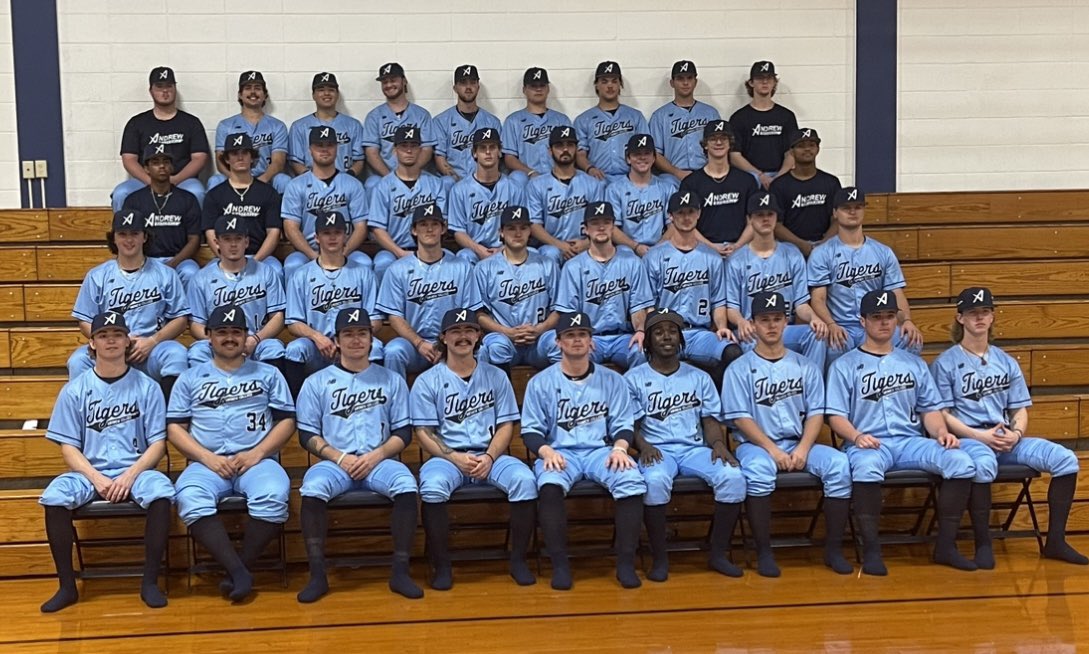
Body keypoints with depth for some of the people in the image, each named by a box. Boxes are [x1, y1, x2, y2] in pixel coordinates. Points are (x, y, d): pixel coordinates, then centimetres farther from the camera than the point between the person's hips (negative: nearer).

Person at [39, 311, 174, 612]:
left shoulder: (147, 387, 3)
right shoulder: (75, 390, 5)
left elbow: (158, 443, 1)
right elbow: (68, 447, 2)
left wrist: (130, 475, -16)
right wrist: (96, 478, -15)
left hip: (135, 470, -1)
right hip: (89, 472, 1)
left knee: (161, 492, -33)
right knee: (54, 497, -29)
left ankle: (150, 582, -20)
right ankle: (67, 586, -15)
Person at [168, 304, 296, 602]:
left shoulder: (268, 374, 17)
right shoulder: (190, 378, 18)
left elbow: (286, 421, 9)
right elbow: (175, 427, 10)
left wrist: (257, 453, -7)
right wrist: (207, 457, -7)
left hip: (257, 460, 0)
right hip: (206, 463, 1)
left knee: (273, 496, -35)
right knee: (190, 499, -34)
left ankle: (241, 566, -19)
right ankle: (238, 570, -32)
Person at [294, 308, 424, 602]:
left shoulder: (392, 380, 12)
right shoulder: (317, 382, 10)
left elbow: (403, 432, 8)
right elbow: (307, 434, 6)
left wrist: (377, 455, -10)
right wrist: (339, 457, -11)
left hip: (379, 461, 0)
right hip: (334, 461, 0)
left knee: (406, 485, -31)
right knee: (313, 487, -33)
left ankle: (400, 572, -23)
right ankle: (317, 575, -24)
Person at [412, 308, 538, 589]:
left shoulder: (496, 376, 10)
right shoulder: (427, 381, 4)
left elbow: (505, 425, 7)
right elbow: (424, 432, -1)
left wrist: (489, 457, -12)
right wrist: (455, 458, -16)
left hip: (491, 456, 2)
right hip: (446, 457, -1)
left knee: (525, 480, -28)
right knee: (432, 487, -35)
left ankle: (518, 560, -12)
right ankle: (441, 565, -18)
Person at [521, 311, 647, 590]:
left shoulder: (611, 380, 10)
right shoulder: (540, 382, 6)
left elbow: (623, 423, 9)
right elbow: (530, 430, 4)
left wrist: (619, 448, -12)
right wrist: (546, 451, -16)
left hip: (600, 450, 1)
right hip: (559, 452, -1)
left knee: (632, 481, -30)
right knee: (550, 484, -36)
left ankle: (626, 563, -20)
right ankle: (559, 564, -25)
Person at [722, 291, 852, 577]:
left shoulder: (806, 366, 12)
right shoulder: (739, 369, 3)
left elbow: (816, 413, 6)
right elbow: (741, 418, -5)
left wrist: (803, 449, -11)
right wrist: (773, 449, -17)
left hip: (800, 444, 3)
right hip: (756, 445, -3)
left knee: (839, 463, -25)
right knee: (758, 470, -37)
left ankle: (833, 549, -15)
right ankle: (763, 552, -25)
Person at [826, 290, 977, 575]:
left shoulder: (914, 363, 22)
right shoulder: (845, 365, 9)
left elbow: (931, 408, 18)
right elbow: (836, 415, 1)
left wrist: (941, 432, -4)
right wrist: (857, 437, -19)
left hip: (911, 441, 4)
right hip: (868, 444, -4)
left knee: (962, 462, -24)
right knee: (866, 467, -40)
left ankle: (945, 546, -12)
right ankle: (871, 549, -26)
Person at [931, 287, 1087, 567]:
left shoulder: (1007, 362, 17)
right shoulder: (945, 363, 2)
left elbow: (1020, 410, 15)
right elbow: (943, 415, -4)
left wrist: (1015, 434, -8)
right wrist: (980, 436, -16)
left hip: (1007, 440, 5)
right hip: (967, 439, -5)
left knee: (1066, 459, -17)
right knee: (983, 463, -41)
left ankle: (1055, 541, -8)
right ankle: (983, 545, -26)